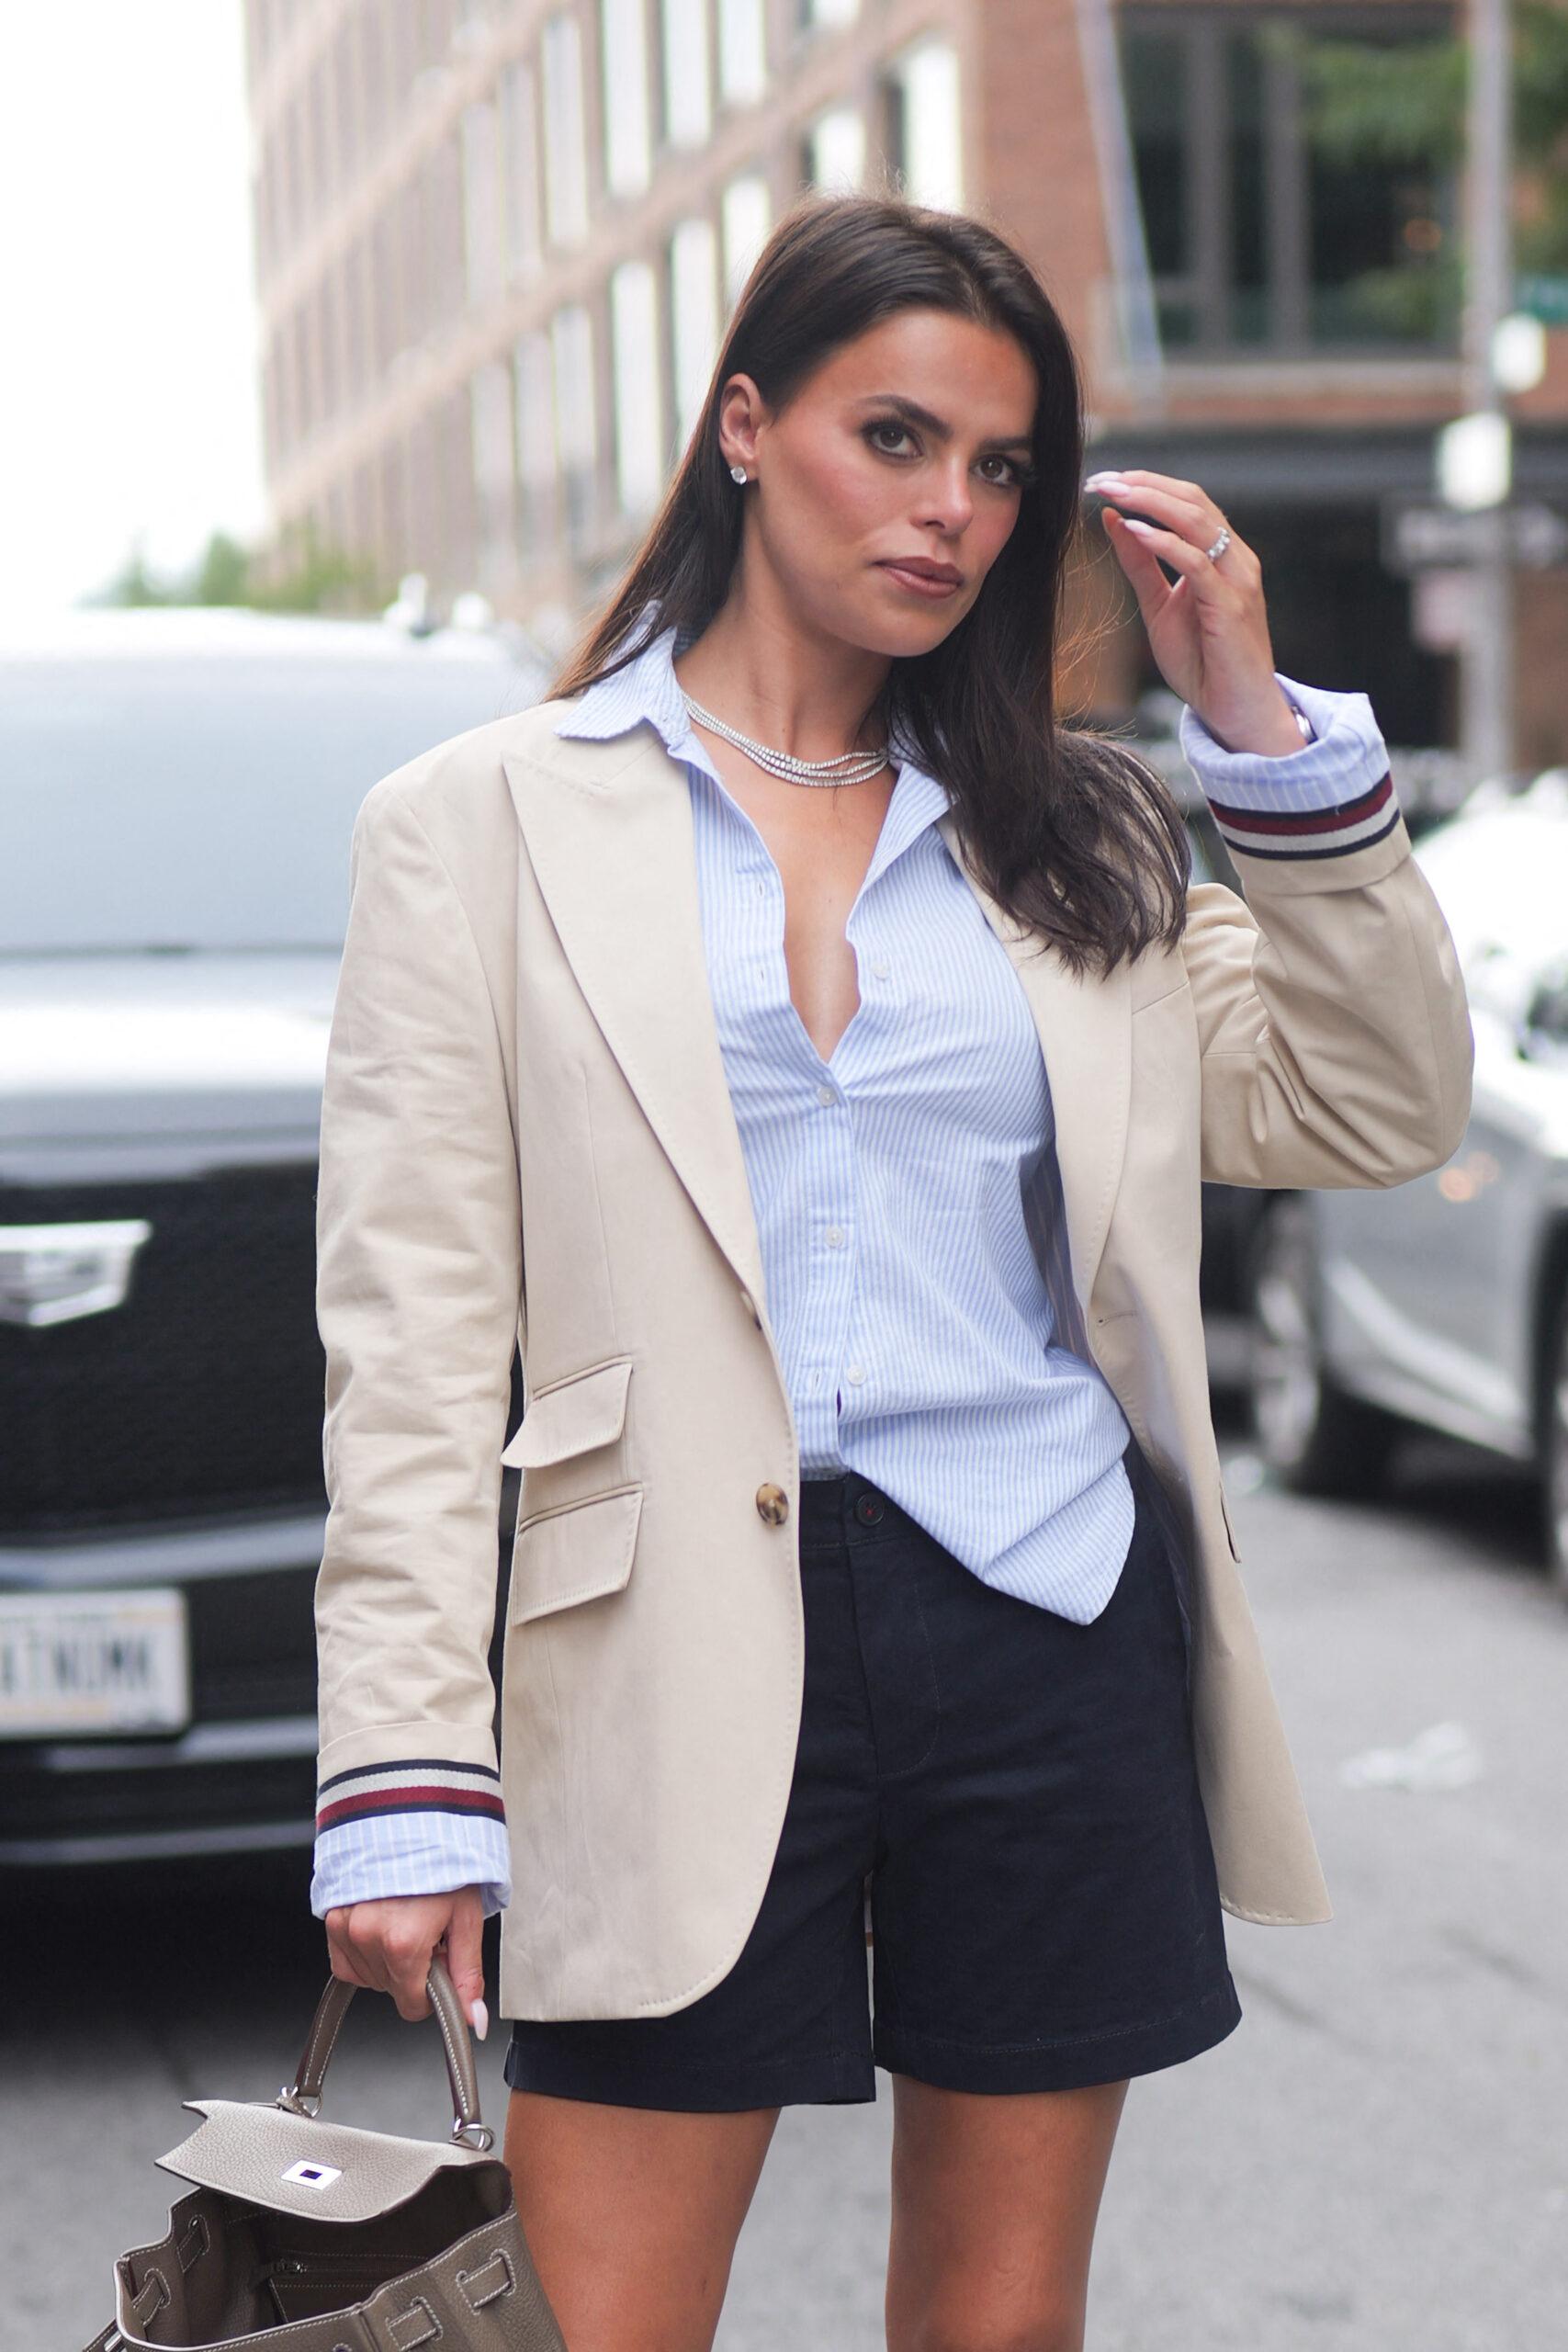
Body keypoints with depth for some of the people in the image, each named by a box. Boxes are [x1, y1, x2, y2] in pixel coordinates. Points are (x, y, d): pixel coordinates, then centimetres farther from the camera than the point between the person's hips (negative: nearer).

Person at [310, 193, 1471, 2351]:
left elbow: (1383, 1109, 9)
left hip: (1053, 1626, 4)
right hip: (687, 1661, -3)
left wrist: (1256, 715, 3)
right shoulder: (483, 821, 3)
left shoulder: (1069, 831, 14)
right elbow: (416, 1331, -3)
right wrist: (405, 1778, -11)